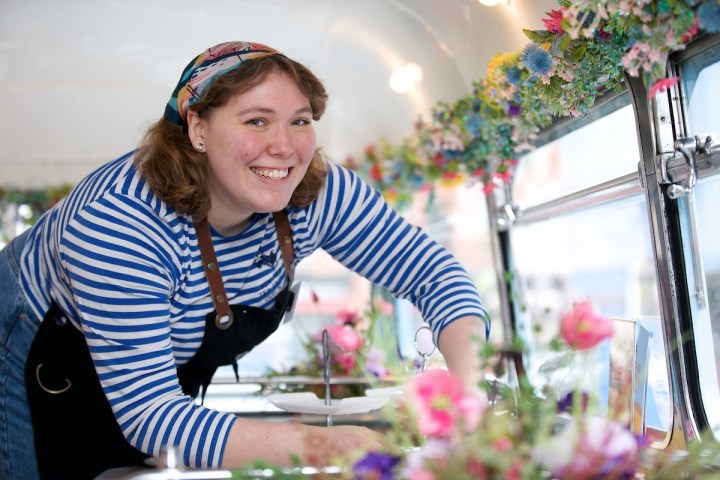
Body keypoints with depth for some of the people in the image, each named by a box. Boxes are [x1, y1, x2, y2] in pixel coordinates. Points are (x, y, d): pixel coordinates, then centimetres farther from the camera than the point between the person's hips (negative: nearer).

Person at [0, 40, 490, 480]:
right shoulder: (119, 223, -39)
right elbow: (149, 414, -42)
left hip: (176, 379, 5)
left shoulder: (317, 193, -24)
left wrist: (470, 383, -38)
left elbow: (432, 270, -19)